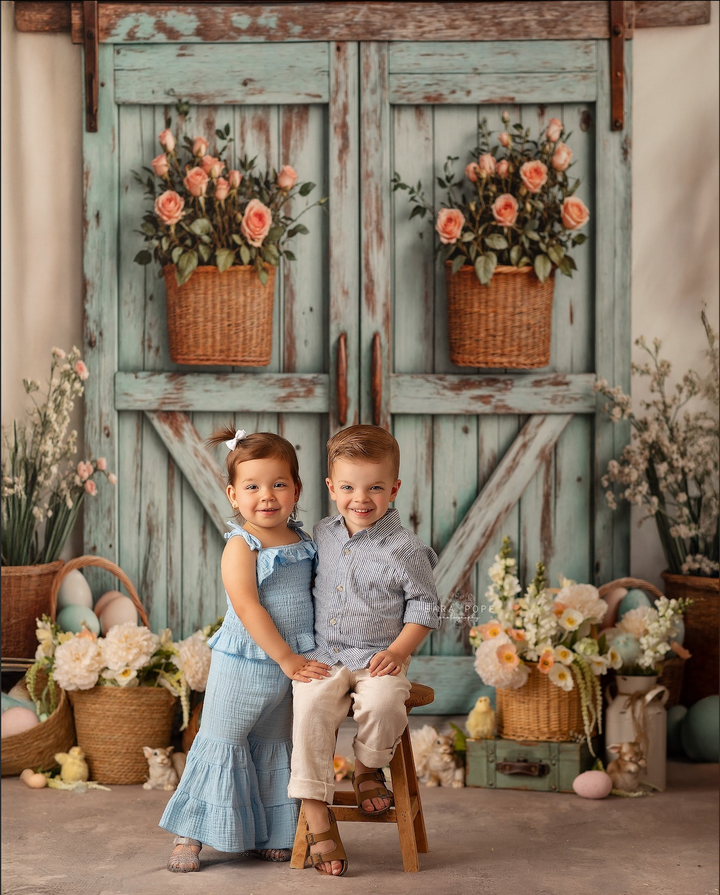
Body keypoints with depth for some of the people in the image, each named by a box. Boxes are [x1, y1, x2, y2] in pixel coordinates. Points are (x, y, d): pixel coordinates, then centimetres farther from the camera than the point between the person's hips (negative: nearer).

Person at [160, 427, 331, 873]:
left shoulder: (304, 542, 5)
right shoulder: (241, 546, -14)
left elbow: (314, 596, 18)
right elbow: (247, 607, -22)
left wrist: (299, 658, 8)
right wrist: (286, 658, -24)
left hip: (289, 667, 6)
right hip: (242, 665, -6)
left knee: (275, 750, 14)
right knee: (221, 745, 1)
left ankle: (266, 836, 26)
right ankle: (190, 835, 10)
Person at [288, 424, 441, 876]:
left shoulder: (405, 548, -4)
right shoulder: (322, 536, 10)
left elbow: (424, 606, 2)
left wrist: (399, 650, -12)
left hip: (378, 660, -3)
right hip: (323, 656, 3)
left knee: (383, 704, -33)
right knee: (311, 707, -26)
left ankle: (369, 769, 2)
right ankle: (317, 814, -19)